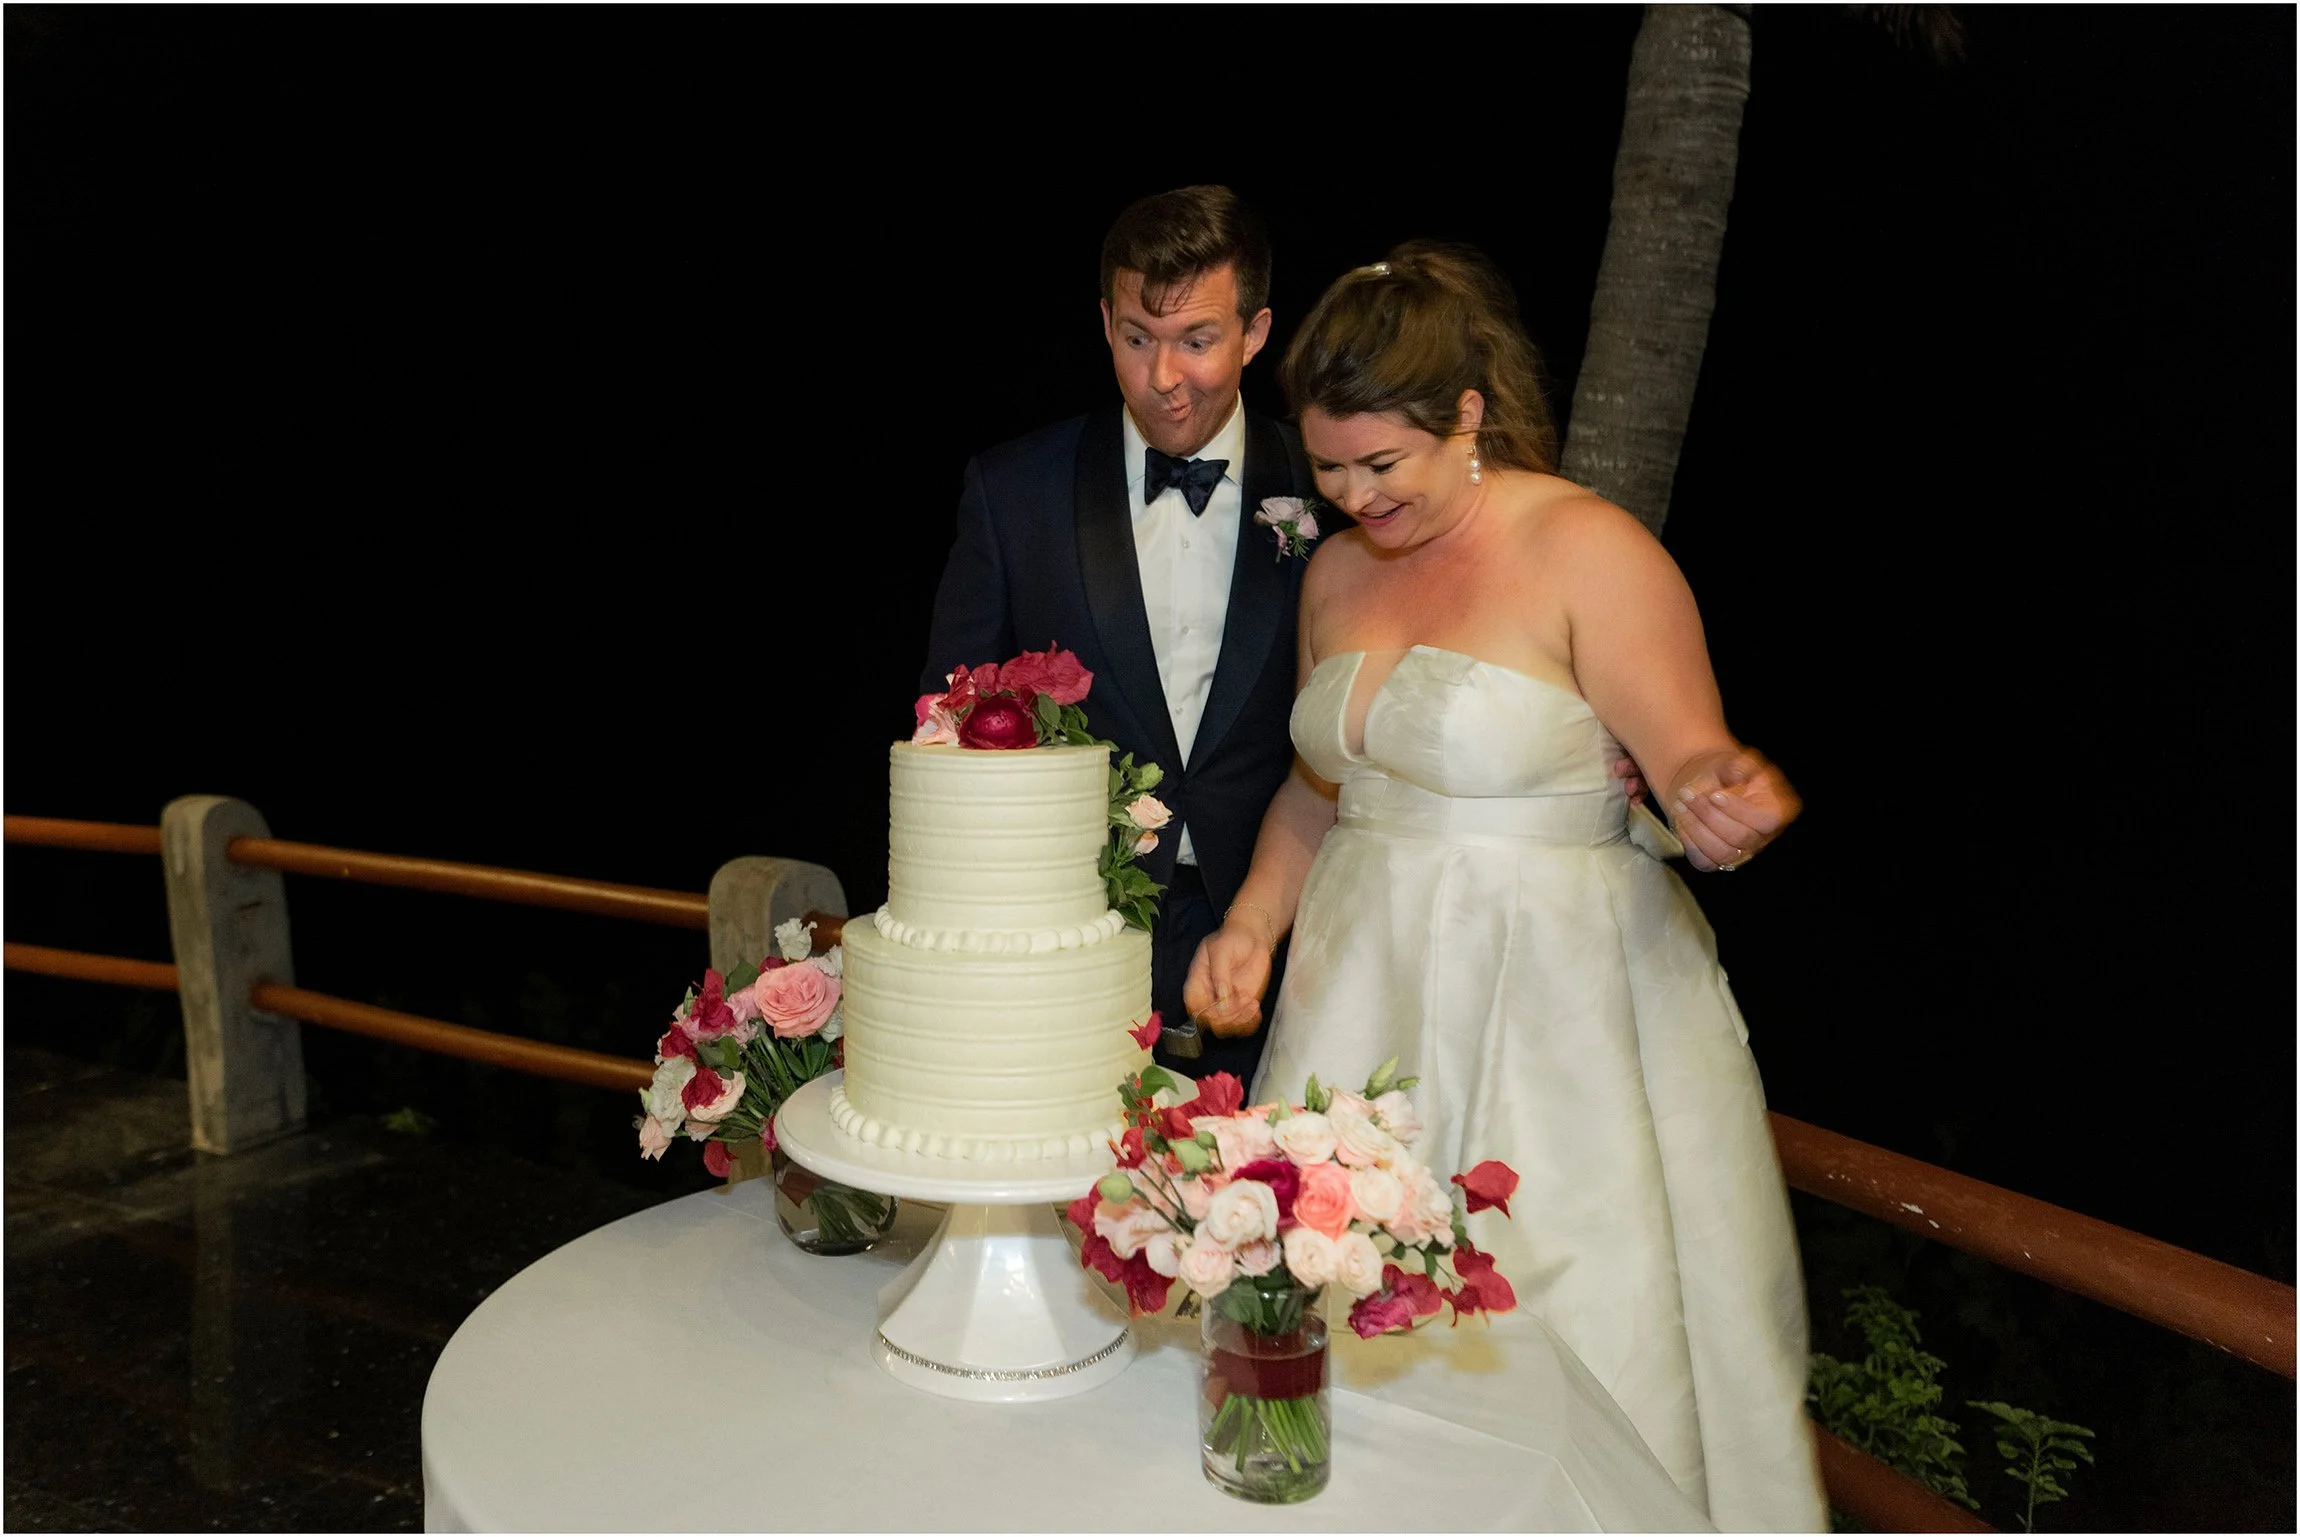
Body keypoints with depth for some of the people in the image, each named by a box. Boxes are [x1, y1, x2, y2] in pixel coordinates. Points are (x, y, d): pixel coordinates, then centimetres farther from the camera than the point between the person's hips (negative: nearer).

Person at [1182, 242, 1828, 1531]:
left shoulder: (1590, 551, -11)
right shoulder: (1338, 569, 9)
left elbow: (1691, 758, -14)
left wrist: (1724, 802, -37)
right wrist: (1253, 923, 6)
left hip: (1554, 1000, -6)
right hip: (1369, 982, 6)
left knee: (1570, 1348, 2)